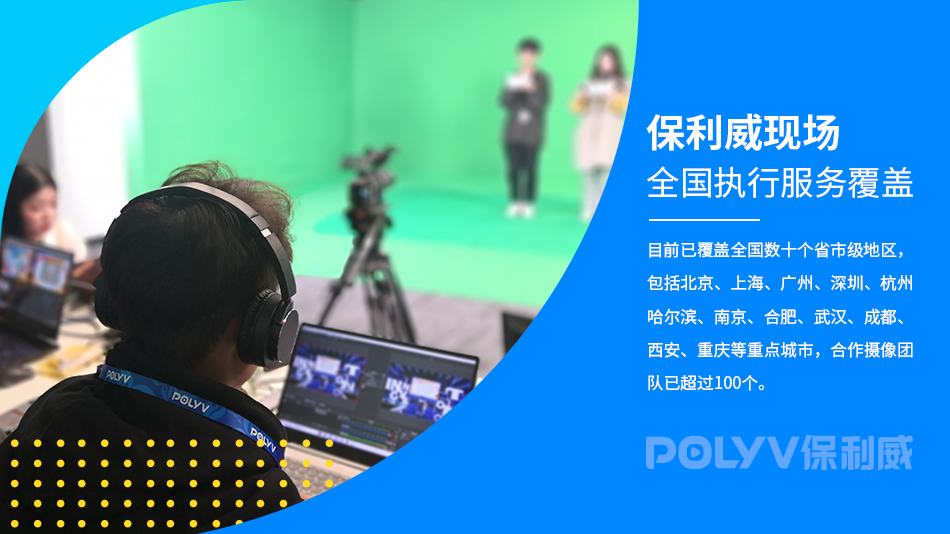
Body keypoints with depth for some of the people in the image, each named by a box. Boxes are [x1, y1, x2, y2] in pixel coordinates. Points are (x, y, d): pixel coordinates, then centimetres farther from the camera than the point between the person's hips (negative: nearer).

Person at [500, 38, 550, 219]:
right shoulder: (512, 78, 9)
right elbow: (504, 103, 2)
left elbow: (542, 105, -7)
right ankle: (515, 203, 8)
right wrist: (513, 90, -15)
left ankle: (529, 204, 3)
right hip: (513, 130, 3)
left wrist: (531, 91, -22)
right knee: (514, 168, 0)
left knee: (530, 168, -4)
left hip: (533, 132, -2)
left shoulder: (541, 79, 1)